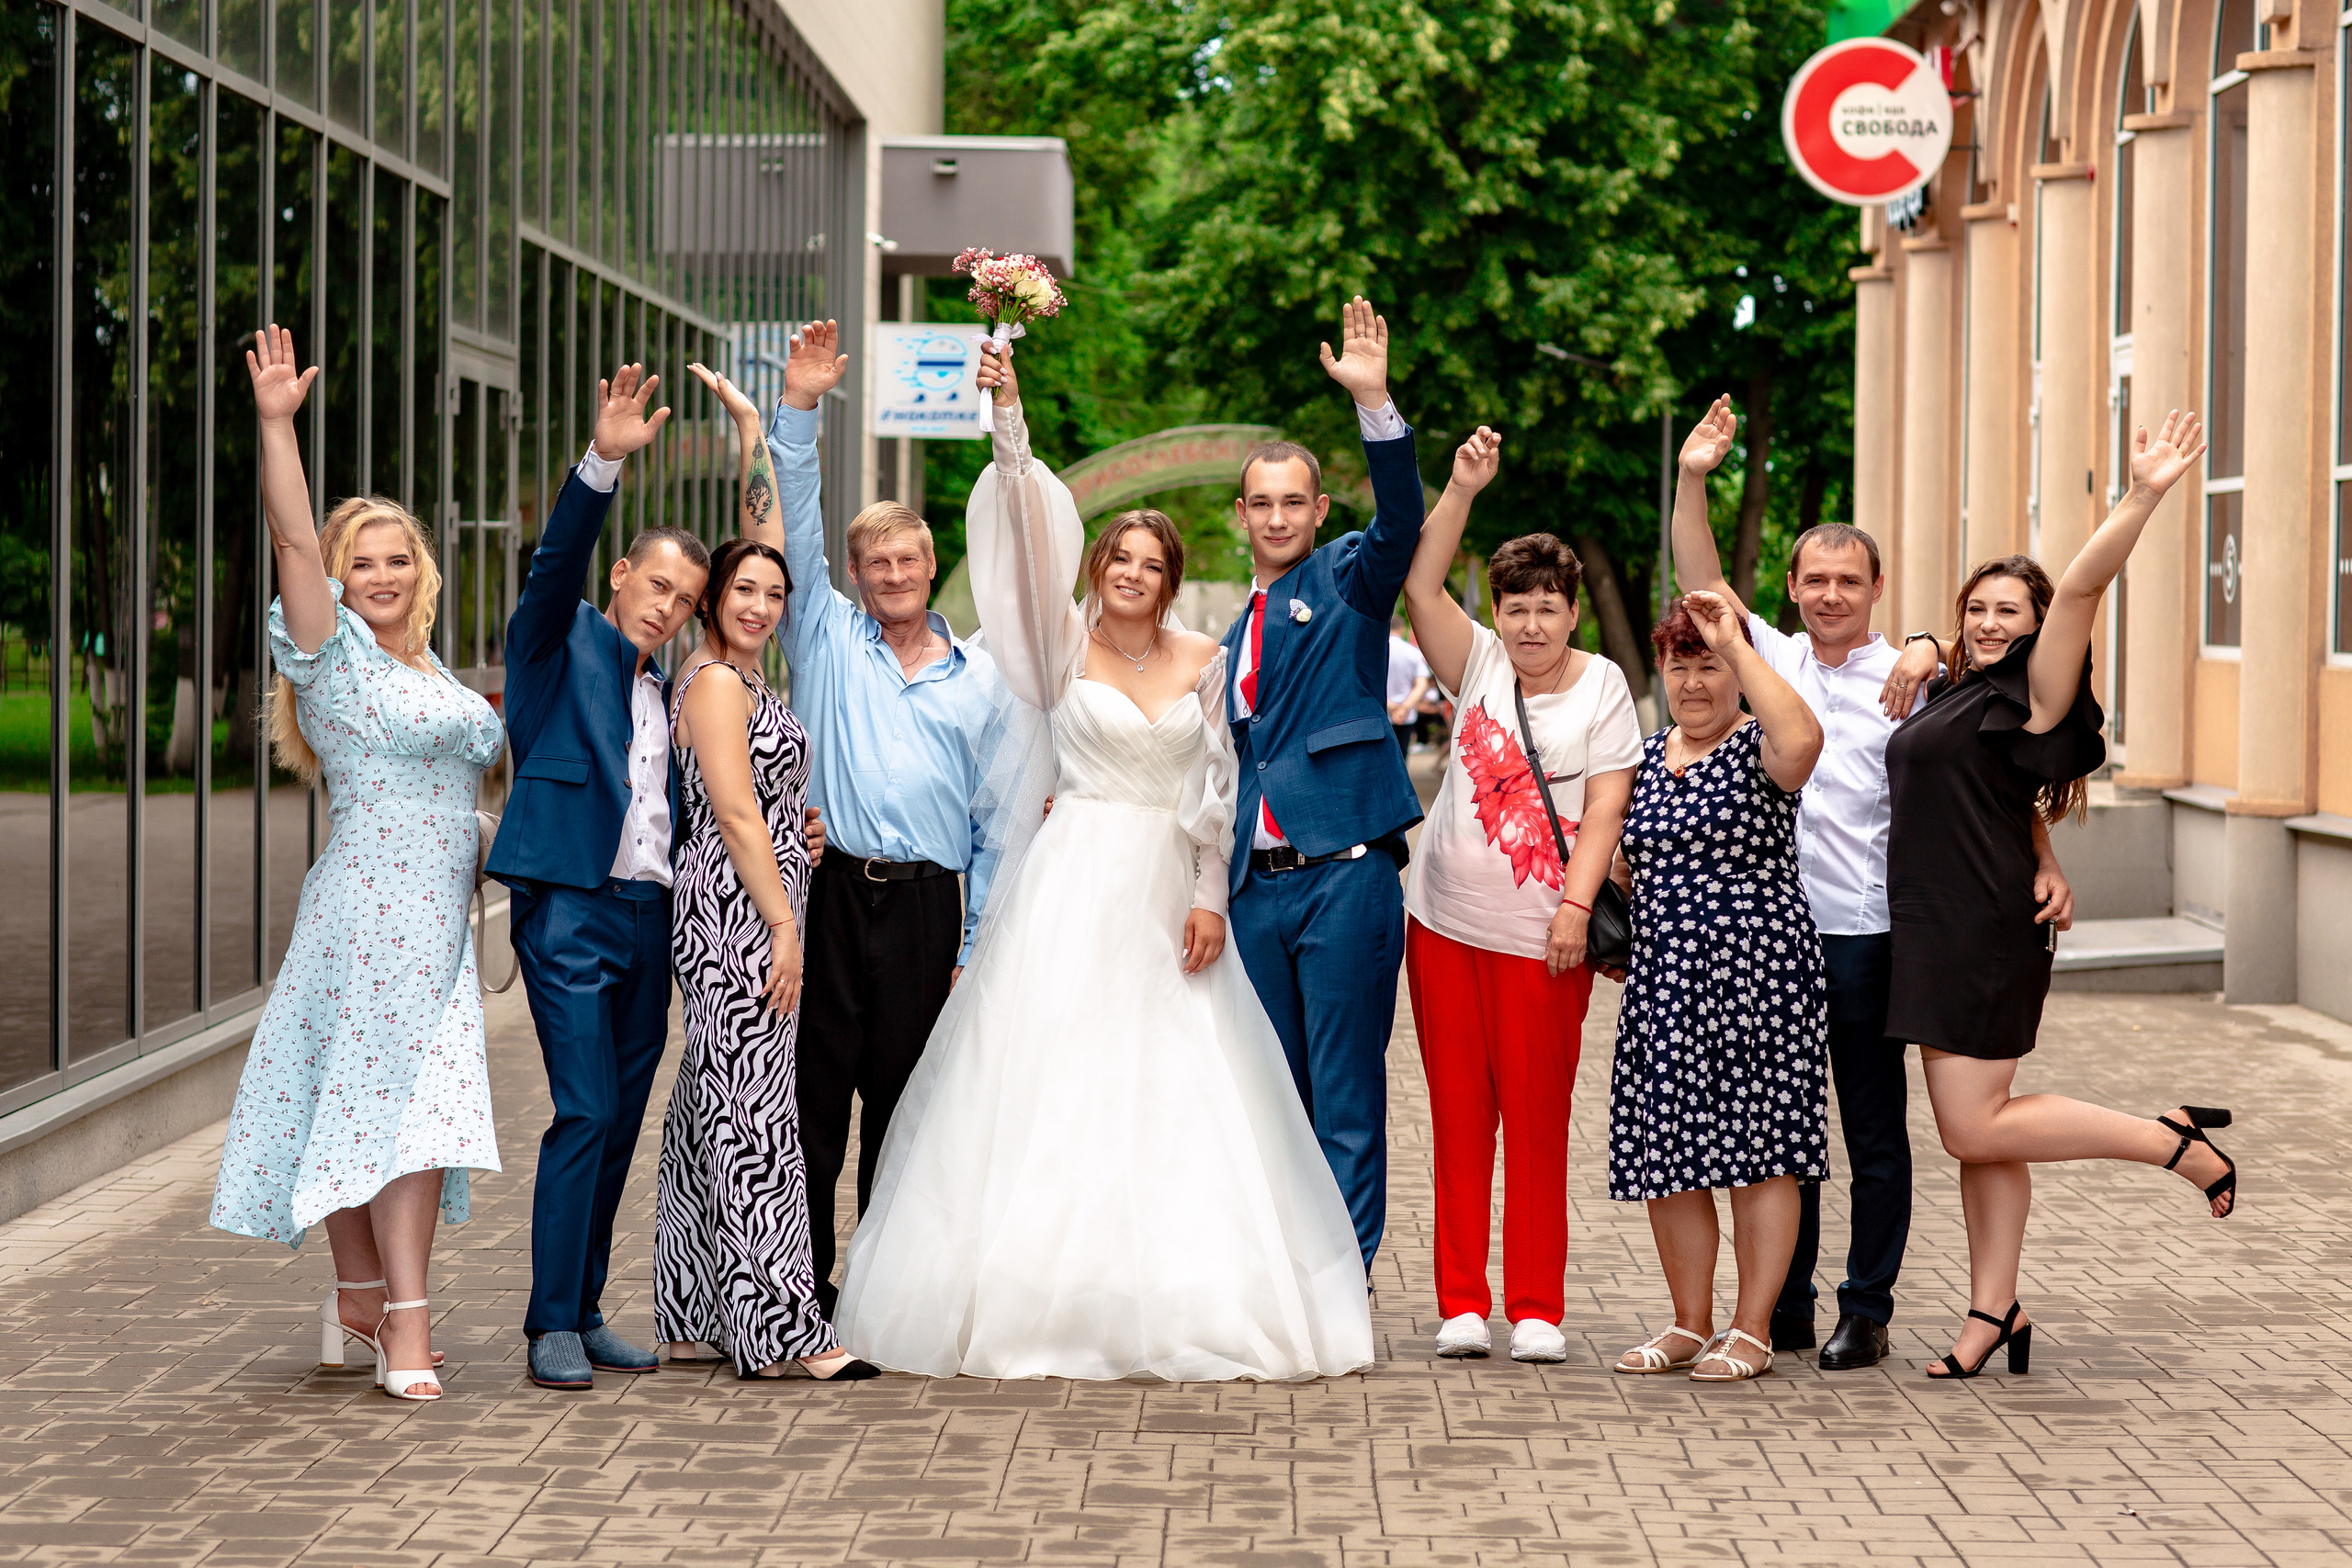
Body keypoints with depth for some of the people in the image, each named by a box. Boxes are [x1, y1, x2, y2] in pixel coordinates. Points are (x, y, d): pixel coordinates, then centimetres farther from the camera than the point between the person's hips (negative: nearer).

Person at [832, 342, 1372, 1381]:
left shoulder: (1205, 661, 9)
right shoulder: (1066, 645, 2)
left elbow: (1218, 785, 8)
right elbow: (1031, 525, -9)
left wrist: (1211, 896, -1)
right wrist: (1008, 418, -19)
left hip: (1168, 894, 2)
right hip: (1073, 882, -2)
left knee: (1168, 1088, 1)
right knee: (1054, 1080, -6)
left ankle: (1175, 1299, 7)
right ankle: (1041, 1298, -3)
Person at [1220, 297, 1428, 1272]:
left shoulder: (1348, 582, 3)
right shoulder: (1237, 633, 20)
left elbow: (1401, 521, -17)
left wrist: (1374, 403, -30)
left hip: (1343, 872, -6)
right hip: (1256, 887, 6)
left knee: (1347, 1099, -5)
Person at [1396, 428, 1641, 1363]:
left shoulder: (1602, 687, 1)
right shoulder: (1479, 664, 6)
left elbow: (1606, 805, -4)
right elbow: (1420, 586, -8)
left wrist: (1576, 904, -14)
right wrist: (1461, 491, -18)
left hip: (1541, 938, -2)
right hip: (1445, 924, 2)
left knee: (1537, 1125, 1)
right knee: (1458, 1119, 5)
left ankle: (1536, 1310, 7)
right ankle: (1461, 1304, 10)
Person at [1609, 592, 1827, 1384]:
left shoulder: (1757, 749, -5)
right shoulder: (1646, 757, 14)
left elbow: (1802, 738, -31)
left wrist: (1736, 643, -25)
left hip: (1754, 969, -6)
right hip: (1663, 977, 6)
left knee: (1756, 1147, -3)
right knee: (1665, 1151, 7)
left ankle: (1752, 1330, 3)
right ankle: (1690, 1324, 18)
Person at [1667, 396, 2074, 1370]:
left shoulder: (1909, 679, -3)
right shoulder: (1774, 662, 9)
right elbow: (1701, 582, 4)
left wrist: (2046, 866, -18)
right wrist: (1693, 478, -6)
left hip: (1868, 934, -4)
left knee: (1875, 1137, 3)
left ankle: (1866, 1313, 10)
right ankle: (1783, 1313, 17)